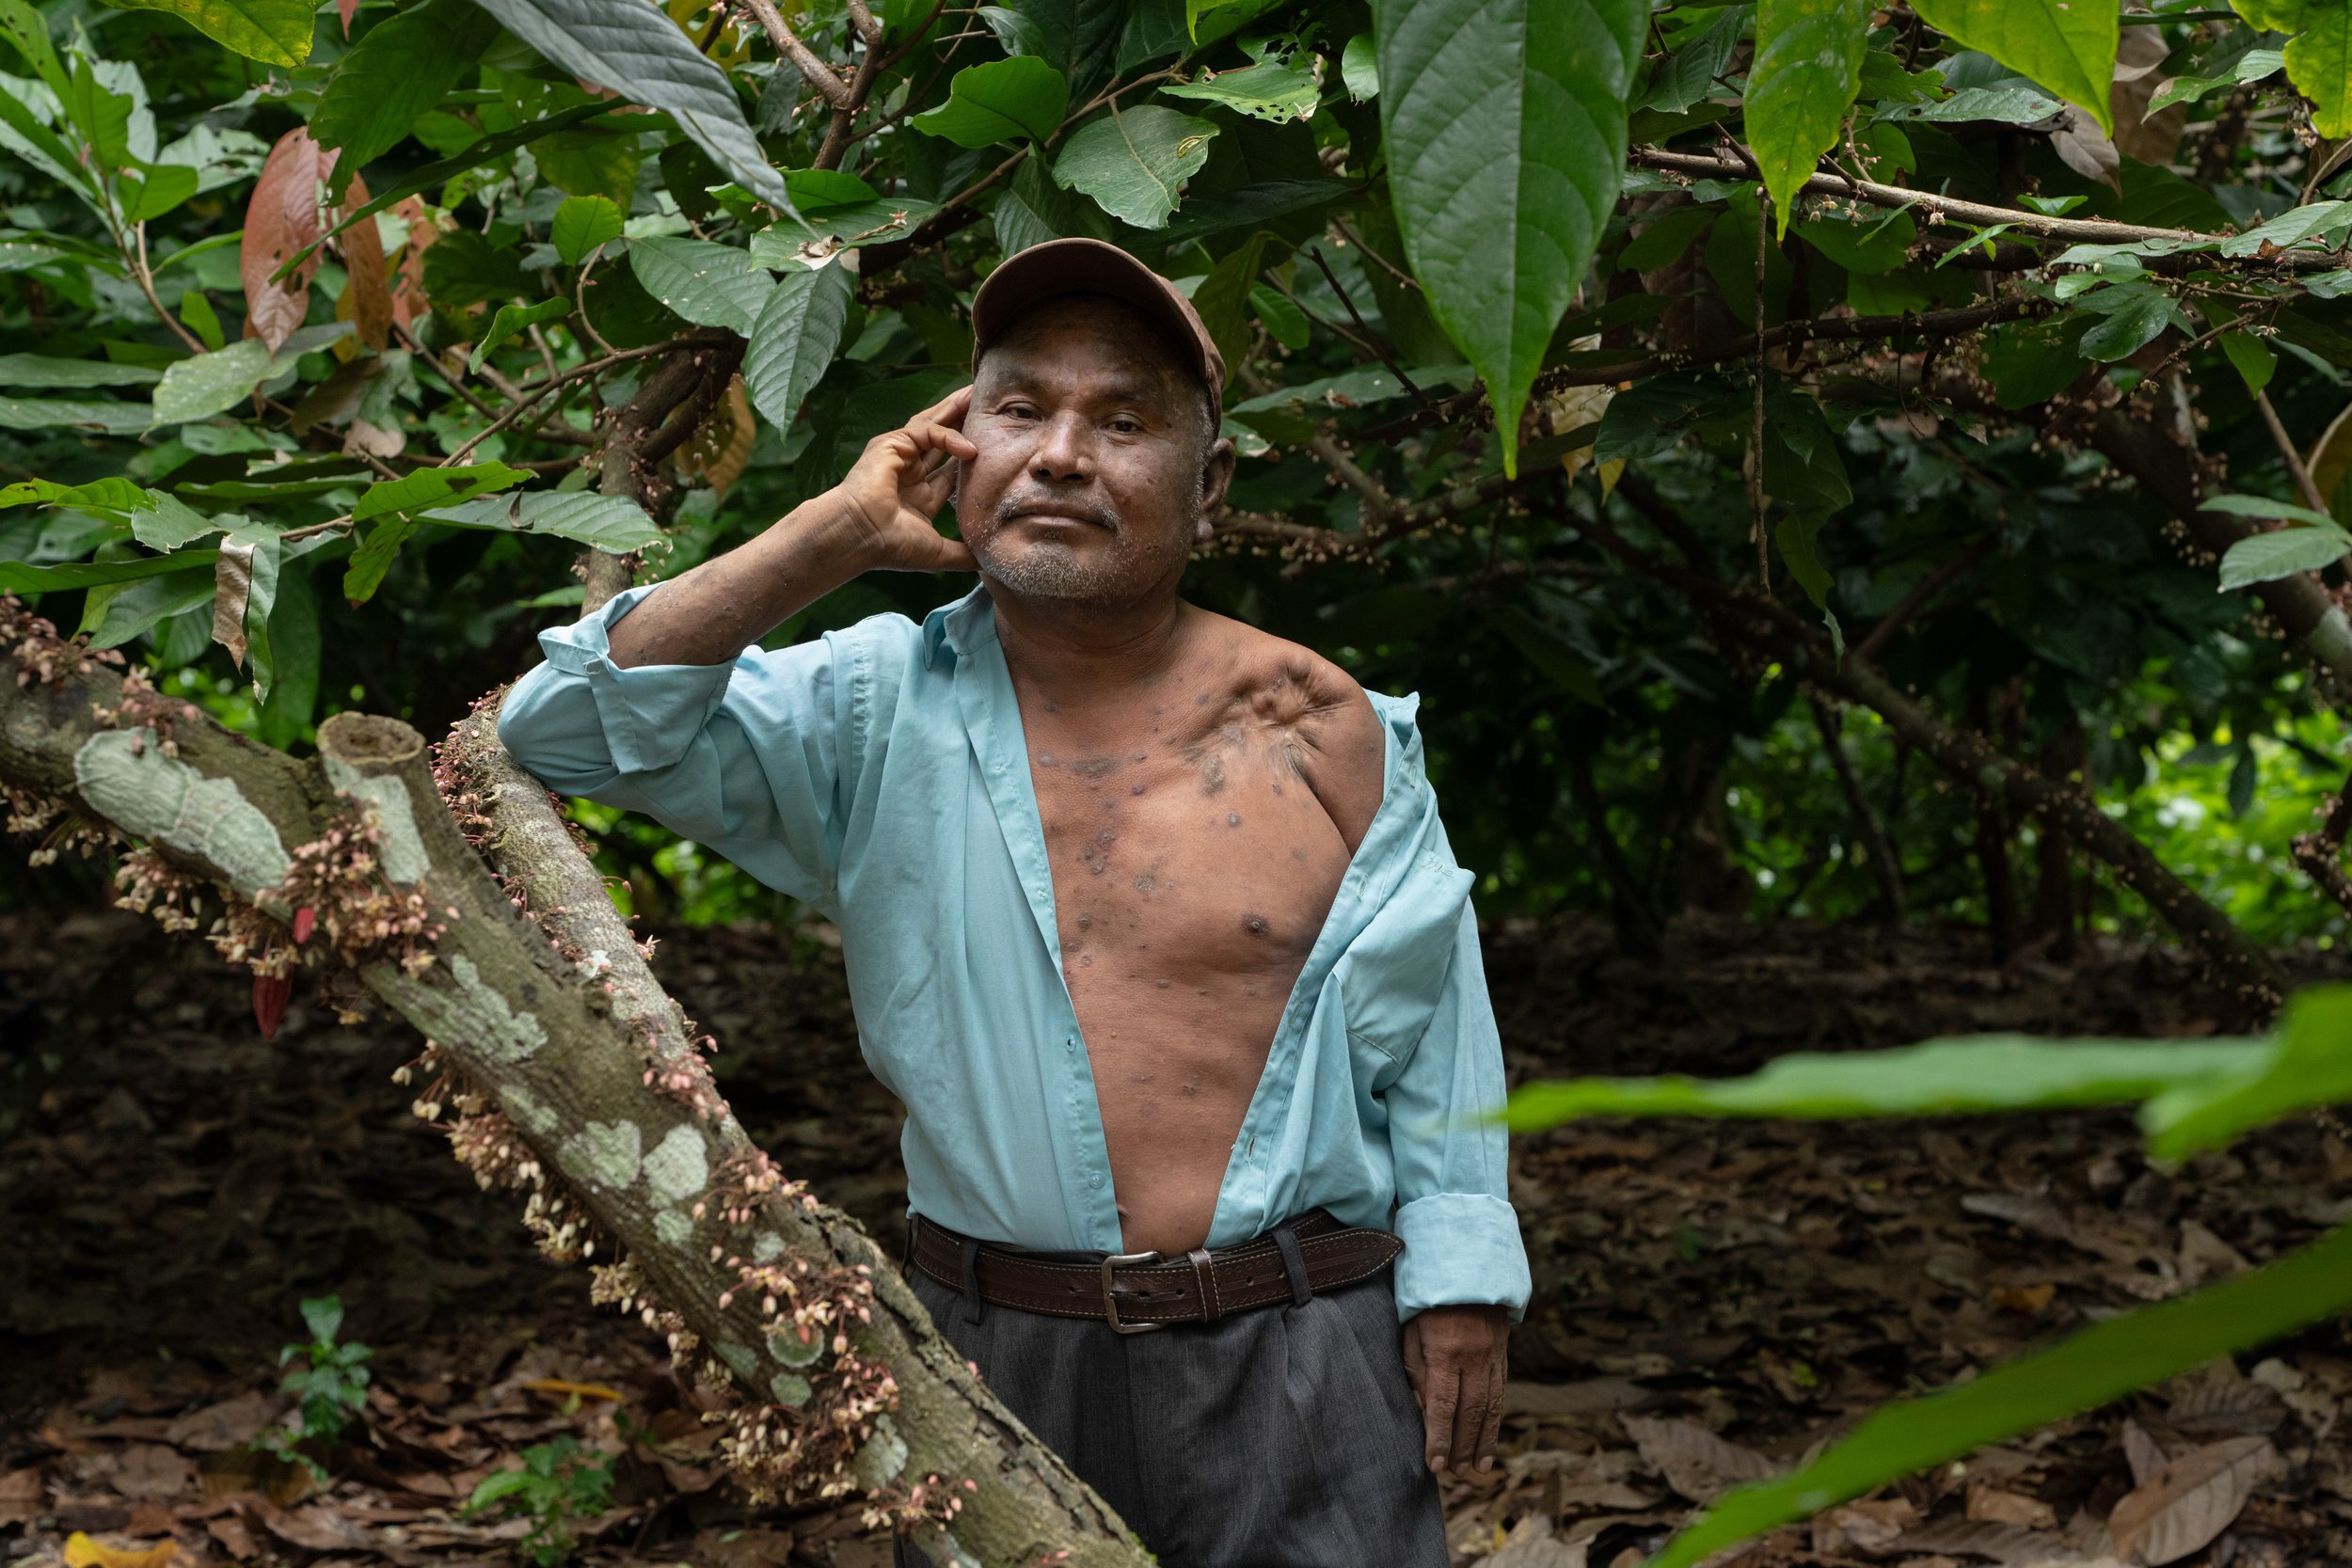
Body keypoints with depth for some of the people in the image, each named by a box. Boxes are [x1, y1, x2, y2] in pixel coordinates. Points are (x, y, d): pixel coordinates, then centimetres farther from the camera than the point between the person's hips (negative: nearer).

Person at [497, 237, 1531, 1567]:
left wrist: (1462, 1289, 0)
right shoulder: (880, 715, 1)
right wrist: (834, 536, -11)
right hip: (996, 1358, 1)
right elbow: (574, 725, -8)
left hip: (1294, 1367, 0)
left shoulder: (1324, 731, 0)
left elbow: (1435, 1032, 5)